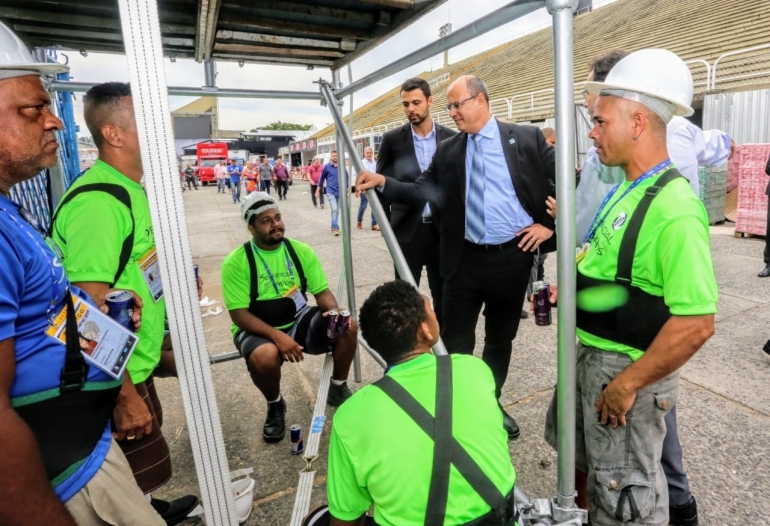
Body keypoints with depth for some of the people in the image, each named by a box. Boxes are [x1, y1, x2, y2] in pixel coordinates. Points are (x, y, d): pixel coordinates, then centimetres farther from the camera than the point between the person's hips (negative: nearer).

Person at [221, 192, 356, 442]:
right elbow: (239, 314, -16)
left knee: (347, 326, -19)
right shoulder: (236, 262, -15)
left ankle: (338, 388, 8)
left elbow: (322, 292, -1)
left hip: (298, 319, 4)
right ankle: (275, 406, 0)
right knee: (265, 356, -37)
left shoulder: (301, 251, -4)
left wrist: (335, 313, -24)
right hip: (257, 329, -3)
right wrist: (277, 336, -30)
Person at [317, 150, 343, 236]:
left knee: (336, 210, 11)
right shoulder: (327, 167, -1)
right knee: (334, 209, -15)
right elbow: (322, 178, 6)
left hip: (339, 192, 3)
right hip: (330, 192, -3)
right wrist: (318, 190, 8)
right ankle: (335, 228, -16)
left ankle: (333, 227, 23)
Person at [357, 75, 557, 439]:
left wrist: (551, 225, -4)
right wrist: (383, 183, -13)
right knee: (455, 340, 5)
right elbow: (423, 191, 0)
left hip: (513, 256, -1)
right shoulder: (447, 150, 7)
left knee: (501, 338, 16)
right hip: (465, 258, 1)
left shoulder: (526, 138, 0)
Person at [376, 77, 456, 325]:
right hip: (407, 228, -1)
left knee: (443, 293, 12)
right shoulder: (392, 139, 0)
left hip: (443, 228, 1)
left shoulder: (451, 138, 3)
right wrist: (385, 224, -1)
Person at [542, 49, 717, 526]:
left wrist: (627, 384, -23)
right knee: (578, 451, 29)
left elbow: (697, 323, -28)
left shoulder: (674, 207, -25)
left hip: (629, 368, -9)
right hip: (590, 353, 9)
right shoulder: (628, 187, 4)